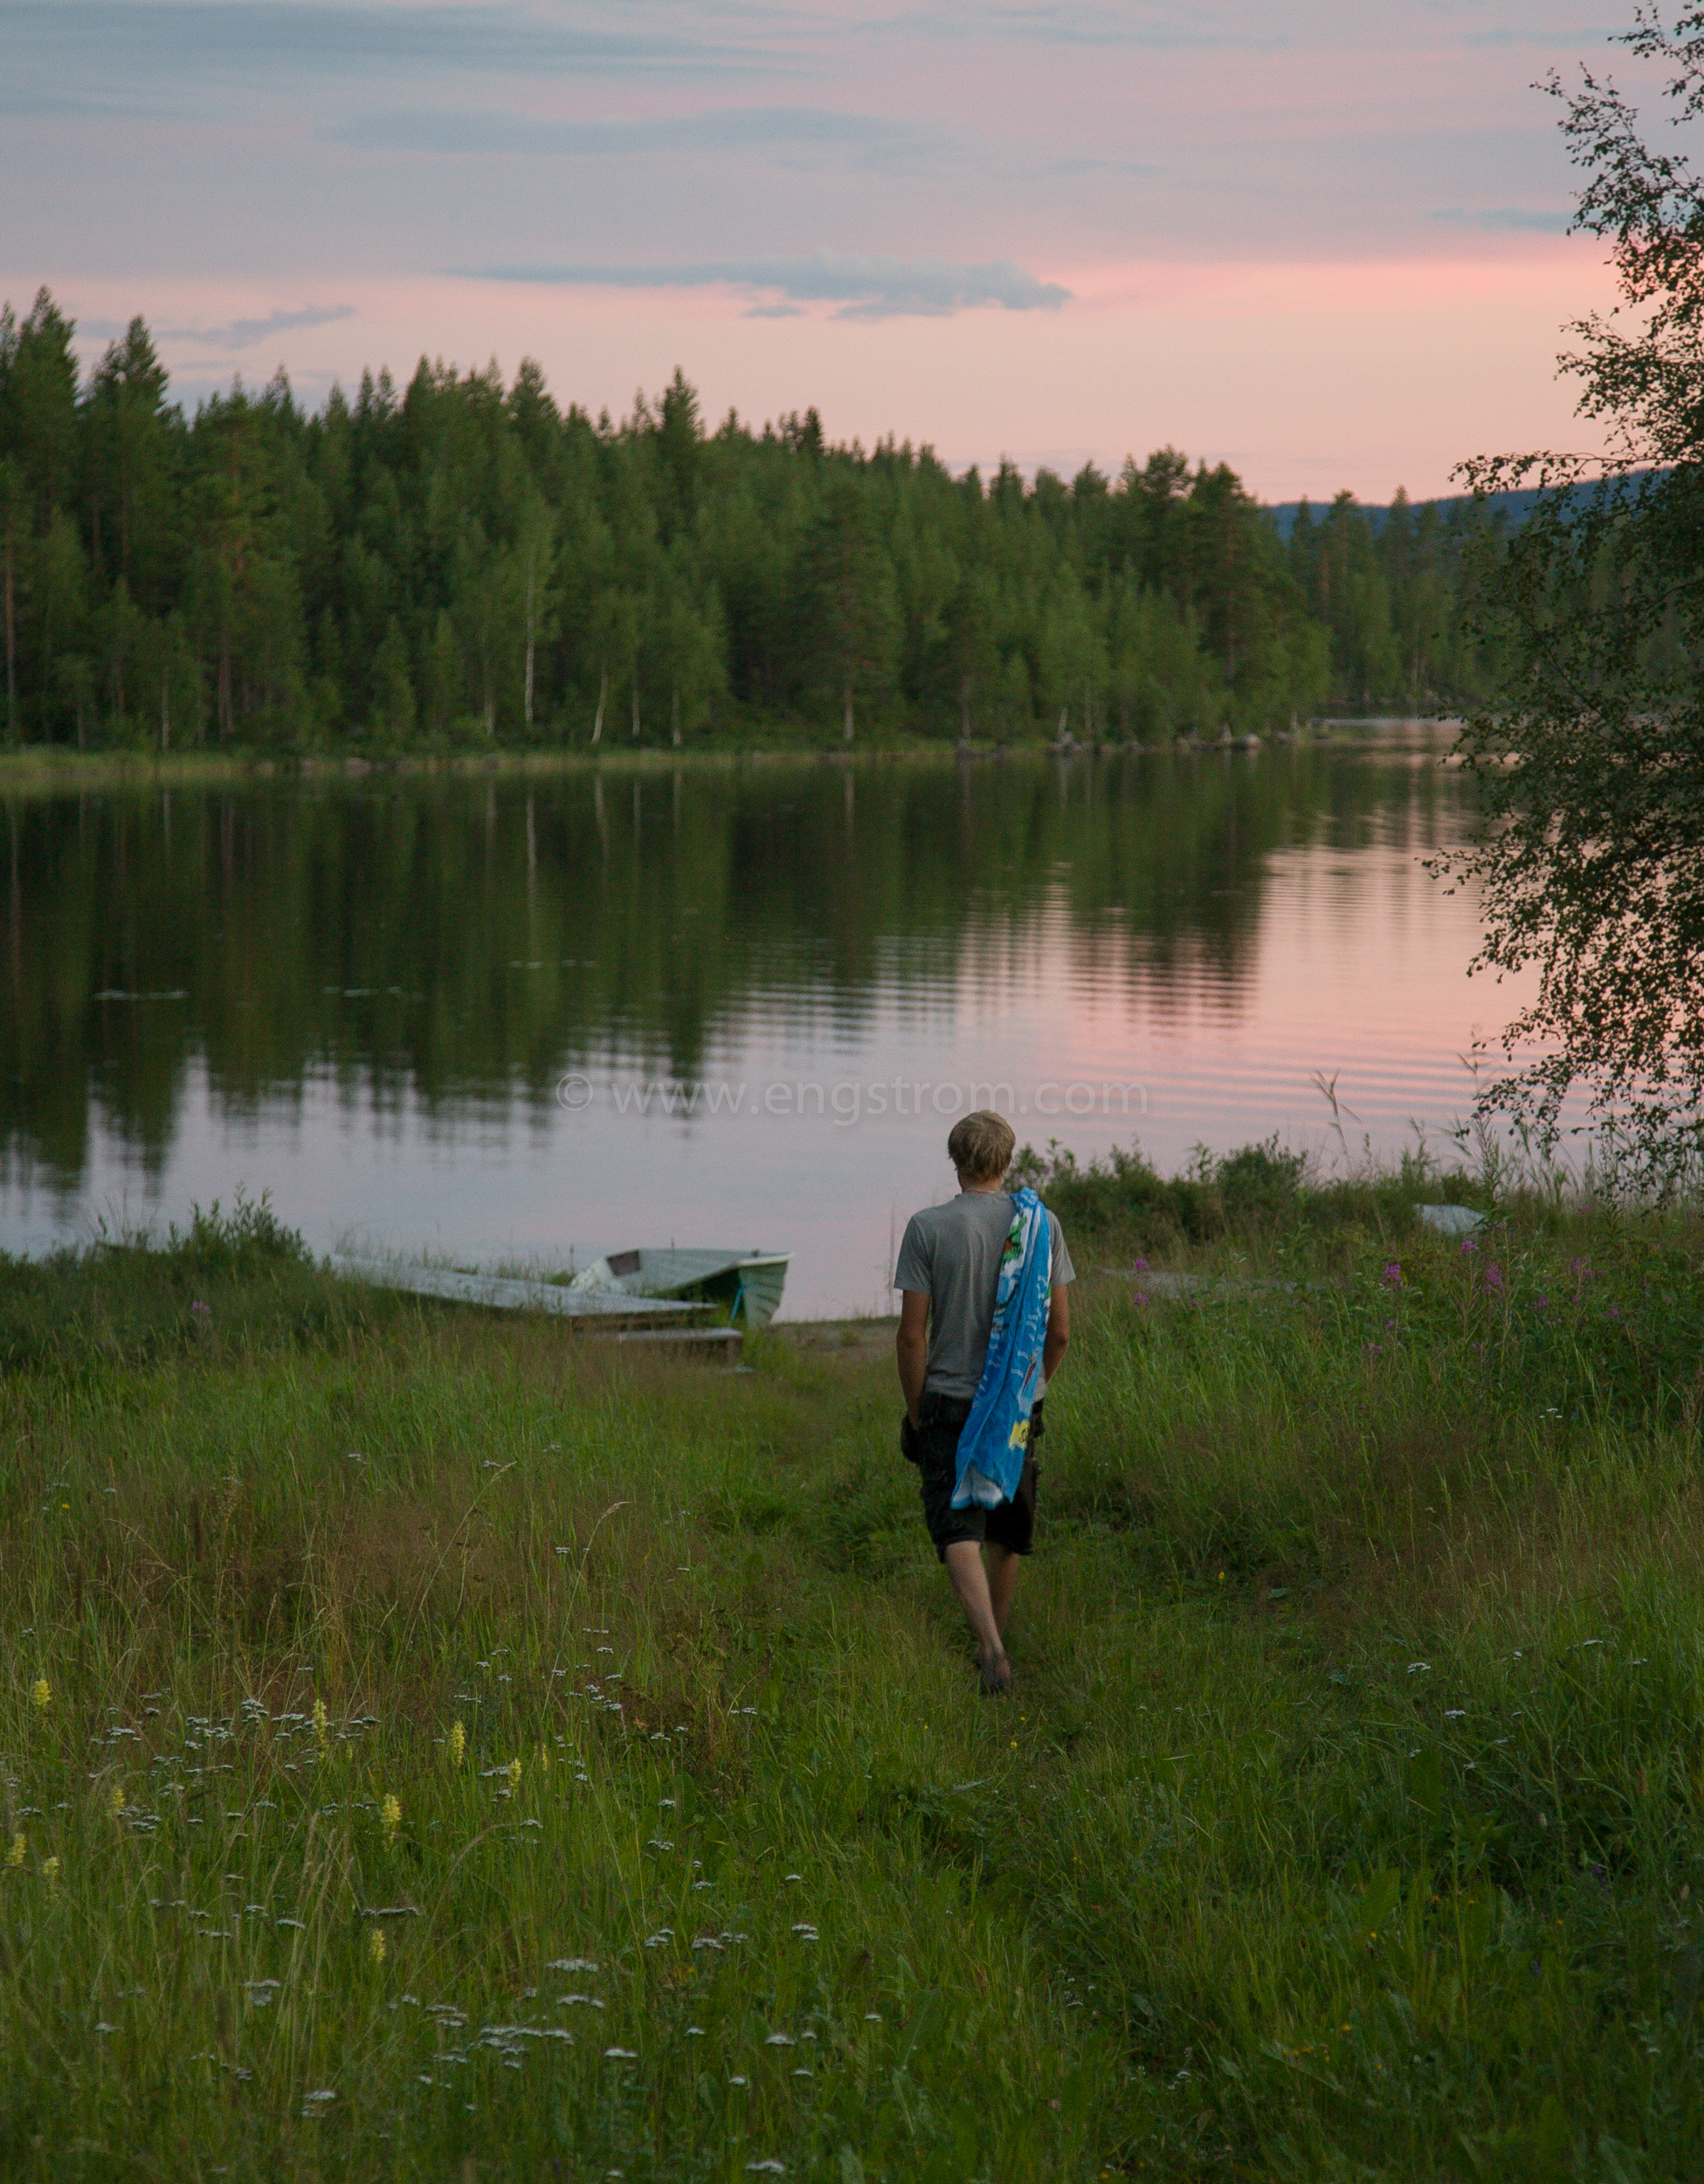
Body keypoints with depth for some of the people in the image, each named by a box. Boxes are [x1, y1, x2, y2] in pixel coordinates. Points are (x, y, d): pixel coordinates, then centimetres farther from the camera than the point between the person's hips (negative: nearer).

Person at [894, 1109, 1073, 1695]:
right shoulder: (1041, 1224, -1)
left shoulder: (928, 1229, -8)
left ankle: (992, 1647, -26)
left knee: (959, 1530, -8)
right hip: (1019, 1405, 3)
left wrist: (914, 1410, 2)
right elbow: (1060, 1330, 1)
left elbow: (912, 1333, -9)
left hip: (949, 1402, -3)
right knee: (1006, 1533, 17)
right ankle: (991, 1643, 31)